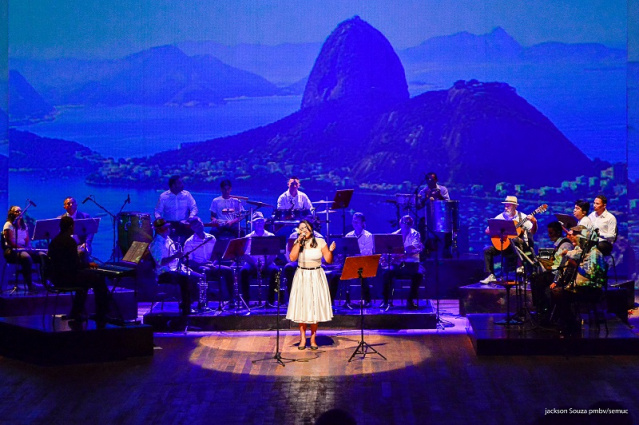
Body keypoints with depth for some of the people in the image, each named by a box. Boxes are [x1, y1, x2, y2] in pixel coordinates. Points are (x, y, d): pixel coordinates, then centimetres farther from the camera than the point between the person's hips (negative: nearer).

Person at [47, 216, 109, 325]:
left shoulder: (54, 240, 8)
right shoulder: (70, 241, -18)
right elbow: (75, 265, -21)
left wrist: (77, 254, 26)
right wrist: (88, 265, -3)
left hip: (56, 278, 10)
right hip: (67, 278, -10)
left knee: (85, 277, 33)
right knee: (99, 279, -3)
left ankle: (75, 313, 34)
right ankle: (101, 317, 0)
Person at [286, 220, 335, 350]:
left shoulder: (320, 242, 0)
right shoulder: (297, 243, 3)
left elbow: (328, 260, -1)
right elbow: (292, 258, -13)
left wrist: (330, 251, -20)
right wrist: (299, 242, -15)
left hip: (316, 277, -1)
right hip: (301, 277, 1)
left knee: (315, 306, 1)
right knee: (302, 307, 0)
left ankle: (313, 338, 9)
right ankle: (302, 338, 7)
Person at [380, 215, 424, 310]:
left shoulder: (415, 234, 7)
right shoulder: (394, 235, 11)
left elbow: (417, 248, -10)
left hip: (411, 263, -1)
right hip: (397, 263, 1)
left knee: (419, 274, -31)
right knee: (387, 272, -28)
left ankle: (410, 300, -17)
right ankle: (386, 301, -20)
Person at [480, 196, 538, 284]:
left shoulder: (522, 217, -1)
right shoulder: (501, 217, 7)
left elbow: (533, 232, -7)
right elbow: (487, 231, 4)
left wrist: (534, 223, -27)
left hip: (520, 244, -4)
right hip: (503, 244, 4)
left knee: (514, 240, -39)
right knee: (487, 250, -13)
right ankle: (491, 276, -13)